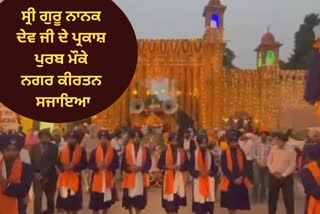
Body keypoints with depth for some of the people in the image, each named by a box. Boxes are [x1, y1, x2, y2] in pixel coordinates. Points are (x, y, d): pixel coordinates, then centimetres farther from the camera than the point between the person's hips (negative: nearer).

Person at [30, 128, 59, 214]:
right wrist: (35, 173, -8)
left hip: (49, 177, -1)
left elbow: (52, 163, -12)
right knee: (37, 197, -11)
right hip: (37, 176, 1)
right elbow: (31, 161, 4)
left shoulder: (53, 147, -6)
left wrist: (43, 174, -16)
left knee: (50, 197, 15)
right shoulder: (34, 147, 4)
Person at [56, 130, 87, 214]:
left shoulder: (81, 150, -4)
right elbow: (59, 163, 8)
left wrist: (74, 167, -19)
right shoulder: (63, 150, 6)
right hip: (64, 177, 3)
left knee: (75, 199, -2)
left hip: (75, 178, -3)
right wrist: (63, 167, -13)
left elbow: (84, 164, -6)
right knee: (65, 198, 8)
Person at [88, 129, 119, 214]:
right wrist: (97, 166, -21)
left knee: (106, 201, 13)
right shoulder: (94, 151, -2)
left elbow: (117, 164, -5)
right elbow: (89, 165, -2)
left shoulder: (113, 151, -1)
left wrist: (108, 166, -21)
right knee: (95, 204, 3)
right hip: (97, 180, -1)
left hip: (109, 179, 1)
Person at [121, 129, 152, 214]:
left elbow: (148, 164, -1)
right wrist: (130, 168, -20)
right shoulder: (127, 149, -1)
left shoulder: (145, 150, 2)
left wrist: (140, 168, -17)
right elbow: (123, 164, -2)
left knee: (139, 198, 0)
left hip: (141, 178, 0)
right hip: (129, 177, 0)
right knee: (129, 197, 7)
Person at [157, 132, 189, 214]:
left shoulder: (182, 152, 3)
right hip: (169, 178, -2)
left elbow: (187, 165, 3)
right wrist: (168, 167, -15)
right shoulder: (165, 152, -2)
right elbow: (159, 165, -1)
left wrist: (179, 167, -14)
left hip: (179, 179, 2)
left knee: (177, 198, 8)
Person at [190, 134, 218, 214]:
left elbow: (215, 169, 6)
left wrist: (209, 172, -13)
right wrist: (199, 173, -18)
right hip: (198, 182, -2)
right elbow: (191, 169, -5)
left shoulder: (210, 155, 4)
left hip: (209, 182, 3)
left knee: (208, 205, 3)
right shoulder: (194, 155, -4)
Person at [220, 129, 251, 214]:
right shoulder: (224, 153, -4)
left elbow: (245, 166, 4)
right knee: (230, 206, 0)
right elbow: (224, 169, -8)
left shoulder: (241, 153, 7)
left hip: (241, 182, 3)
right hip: (229, 182, -3)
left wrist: (241, 177, -11)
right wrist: (233, 179, -14)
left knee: (237, 204, 7)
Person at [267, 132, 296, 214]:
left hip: (286, 177, -4)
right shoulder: (273, 148, 2)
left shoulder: (291, 150, -11)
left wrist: (283, 175, -16)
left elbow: (292, 165, -11)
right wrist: (273, 171, -9)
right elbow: (269, 162, 6)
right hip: (273, 177, 4)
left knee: (289, 199, 0)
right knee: (272, 198, 10)